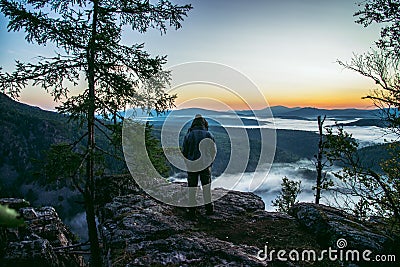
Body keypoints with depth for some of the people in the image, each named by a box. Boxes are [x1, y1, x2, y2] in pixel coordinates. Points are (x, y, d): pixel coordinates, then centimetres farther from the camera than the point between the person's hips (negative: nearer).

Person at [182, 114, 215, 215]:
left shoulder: (189, 135, 0)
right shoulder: (209, 135, 1)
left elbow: (184, 152, 1)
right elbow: (213, 151, 3)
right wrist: (210, 163, 16)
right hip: (205, 165, 0)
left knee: (192, 188, 7)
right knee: (206, 186, 9)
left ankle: (192, 209, 11)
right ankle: (209, 207, 7)